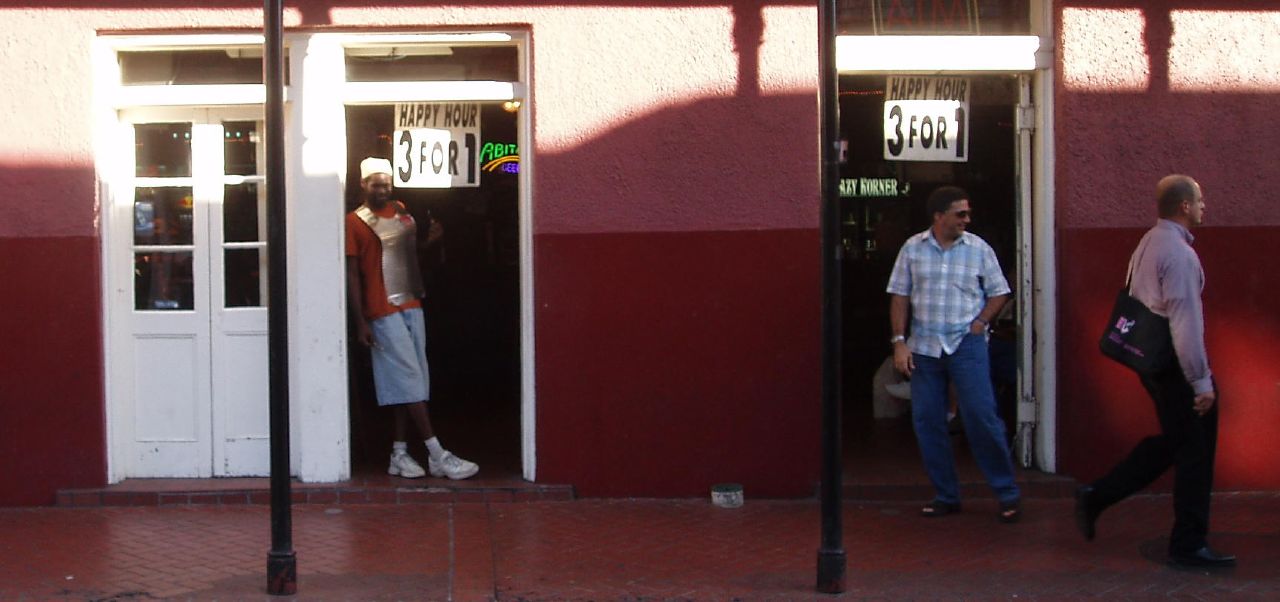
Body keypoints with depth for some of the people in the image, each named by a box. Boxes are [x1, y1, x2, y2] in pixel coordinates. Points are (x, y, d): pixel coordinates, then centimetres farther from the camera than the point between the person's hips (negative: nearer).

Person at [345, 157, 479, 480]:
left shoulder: (402, 212, 13)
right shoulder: (355, 222, -5)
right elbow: (352, 275, -7)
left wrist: (430, 239, 3)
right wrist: (361, 322, -13)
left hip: (411, 306, 6)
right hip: (383, 312, -6)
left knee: (407, 381, 6)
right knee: (410, 380, -7)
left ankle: (399, 454, 12)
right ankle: (438, 456, -7)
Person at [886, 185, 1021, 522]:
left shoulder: (978, 249, 2)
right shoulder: (913, 249, 4)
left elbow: (999, 293, 9)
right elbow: (899, 296, 5)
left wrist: (980, 322, -6)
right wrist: (899, 342, -2)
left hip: (966, 344, -2)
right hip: (924, 346, 2)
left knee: (981, 417, -8)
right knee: (926, 422, 4)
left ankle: (1008, 493, 2)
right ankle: (946, 496, 16)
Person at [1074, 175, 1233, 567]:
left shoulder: (1148, 244, 11)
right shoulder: (1179, 253, -20)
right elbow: (1185, 322, -23)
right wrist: (1201, 381, -20)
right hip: (1177, 363, -9)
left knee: (1170, 442, 20)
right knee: (1194, 452, 2)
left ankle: (1096, 497, 17)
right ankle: (1188, 546, 11)